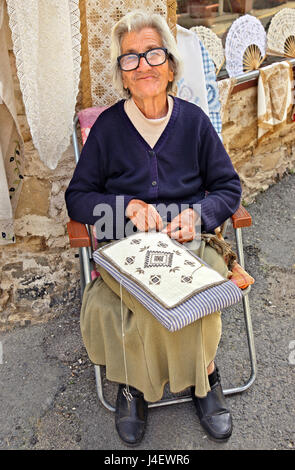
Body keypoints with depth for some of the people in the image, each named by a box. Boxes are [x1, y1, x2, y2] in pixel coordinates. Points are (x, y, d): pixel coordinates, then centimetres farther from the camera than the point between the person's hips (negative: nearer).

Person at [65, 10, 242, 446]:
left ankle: (134, 382, -2)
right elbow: (78, 198, 5)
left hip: (188, 243, 2)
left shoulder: (193, 119, 6)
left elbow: (229, 188, 9)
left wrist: (198, 213, -12)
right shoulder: (108, 126, 2)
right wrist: (129, 206, -13)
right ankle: (206, 375, 1)